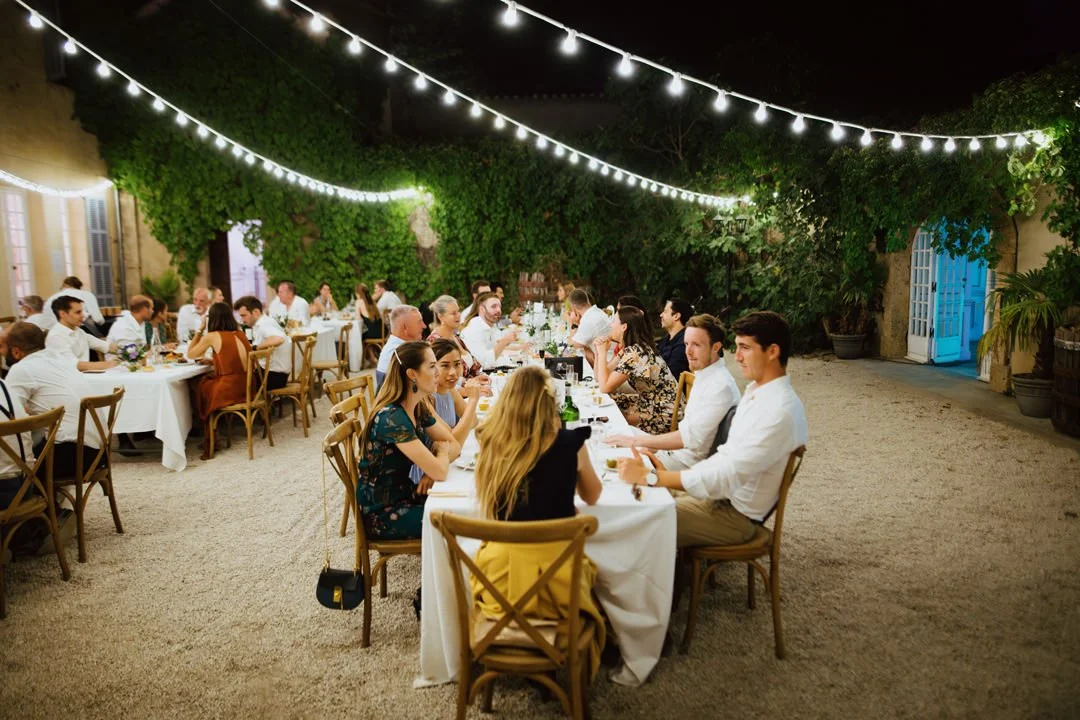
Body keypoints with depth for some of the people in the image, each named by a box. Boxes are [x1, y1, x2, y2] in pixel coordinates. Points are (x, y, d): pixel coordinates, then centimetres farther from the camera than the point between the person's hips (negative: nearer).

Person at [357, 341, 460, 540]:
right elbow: (440, 471, -28)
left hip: (404, 496, 8)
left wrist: (431, 470, -14)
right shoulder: (391, 418, -26)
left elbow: (454, 445, 6)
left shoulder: (418, 409, 1)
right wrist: (442, 452, -6)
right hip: (381, 515, -8)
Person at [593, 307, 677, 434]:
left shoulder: (634, 353, -24)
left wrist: (602, 353, -14)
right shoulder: (629, 349, 5)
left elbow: (605, 388, -23)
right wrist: (598, 352, -6)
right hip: (648, 403, 9)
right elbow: (600, 379, 8)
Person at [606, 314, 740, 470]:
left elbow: (691, 438, -26)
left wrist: (637, 441, -24)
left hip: (690, 463, -9)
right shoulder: (702, 374, 9)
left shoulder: (721, 386, -22)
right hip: (677, 449, 9)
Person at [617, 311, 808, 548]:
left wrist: (649, 476, -25)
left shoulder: (780, 411, -25)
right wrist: (670, 475, 1)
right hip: (718, 495, 9)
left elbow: (727, 476, -29)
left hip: (734, 513, -9)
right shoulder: (756, 390, 6)